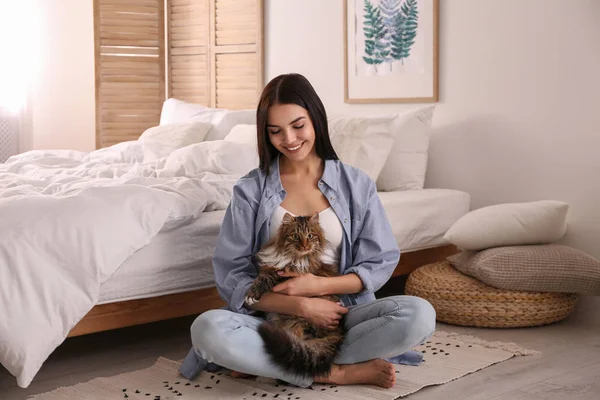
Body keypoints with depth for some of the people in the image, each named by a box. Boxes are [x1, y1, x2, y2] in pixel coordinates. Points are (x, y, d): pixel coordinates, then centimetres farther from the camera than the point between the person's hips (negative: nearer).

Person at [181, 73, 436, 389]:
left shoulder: (356, 184, 3)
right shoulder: (250, 190, 0)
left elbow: (381, 263, 1)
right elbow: (230, 276, -5)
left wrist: (319, 285, -16)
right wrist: (300, 305, -20)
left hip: (342, 313, 2)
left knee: (420, 316, -27)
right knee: (207, 329, -32)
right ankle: (339, 372, -21)